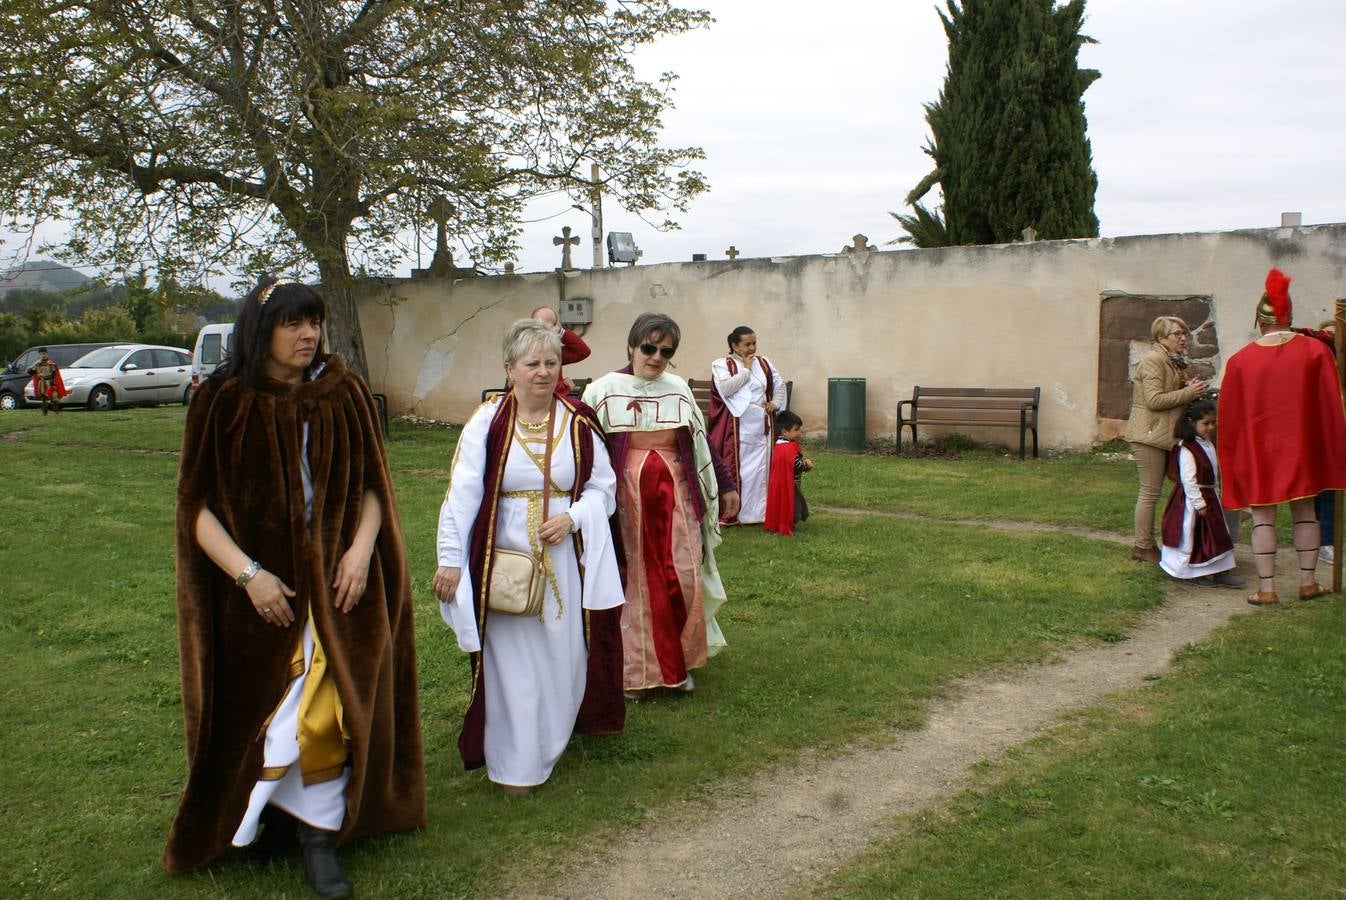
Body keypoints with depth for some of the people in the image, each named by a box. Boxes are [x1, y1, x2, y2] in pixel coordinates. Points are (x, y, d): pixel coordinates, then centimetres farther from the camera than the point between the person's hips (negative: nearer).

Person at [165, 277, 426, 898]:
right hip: (261, 583, -1)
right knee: (261, 702, 8)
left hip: (335, 578, 1)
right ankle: (273, 814, 32)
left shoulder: (343, 393, 0)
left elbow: (372, 483, 4)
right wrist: (247, 573, -16)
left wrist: (362, 547, -12)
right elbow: (197, 504, -6)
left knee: (331, 704, 1)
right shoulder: (223, 401, -6)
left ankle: (319, 835, 14)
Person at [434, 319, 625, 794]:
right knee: (510, 662, 4)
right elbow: (461, 494, -6)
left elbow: (603, 488, 6)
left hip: (564, 560, 3)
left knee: (563, 657, 10)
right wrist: (450, 559, -9)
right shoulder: (487, 422, -5)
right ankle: (514, 763, 19)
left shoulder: (578, 422, 2)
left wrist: (571, 518, -13)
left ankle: (549, 744, 34)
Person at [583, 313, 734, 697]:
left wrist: (724, 486, 16)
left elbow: (701, 442, 14)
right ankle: (634, 669, 19)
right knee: (634, 582, 5)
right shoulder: (604, 391, -2)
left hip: (675, 495, 2)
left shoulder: (679, 389, 6)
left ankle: (679, 663, 20)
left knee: (683, 579, 2)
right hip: (626, 496, -2)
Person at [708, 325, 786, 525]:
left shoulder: (764, 363, 13)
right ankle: (732, 514, 3)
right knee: (736, 468, -3)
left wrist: (775, 403, 5)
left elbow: (780, 385, 23)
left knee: (760, 468, 6)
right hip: (737, 427, -5)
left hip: (762, 425, 5)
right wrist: (746, 370, -11)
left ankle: (758, 511, 13)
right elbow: (725, 389, -18)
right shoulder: (722, 365, -2)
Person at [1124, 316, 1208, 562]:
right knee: (1150, 492, -6)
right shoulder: (1153, 361, -14)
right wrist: (1188, 393, -18)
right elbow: (1154, 400, -22)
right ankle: (1142, 547, 2)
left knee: (1151, 491, 12)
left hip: (1165, 435, 10)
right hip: (1149, 434, -10)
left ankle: (1146, 544, 18)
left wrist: (1189, 388, 6)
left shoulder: (1174, 361, 18)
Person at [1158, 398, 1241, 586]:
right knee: (1192, 535, 0)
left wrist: (1217, 496, 15)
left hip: (1210, 498, 10)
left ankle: (1219, 570, 20)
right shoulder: (1186, 449, -20)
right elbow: (1188, 480, -23)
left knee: (1216, 533, 12)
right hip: (1192, 501, -10)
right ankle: (1190, 573, 11)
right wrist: (1199, 504, -22)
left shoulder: (1209, 445, 10)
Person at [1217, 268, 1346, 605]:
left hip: (1257, 449, -1)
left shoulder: (1239, 361, -5)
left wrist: (1232, 456, 11)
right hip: (1302, 448, 1)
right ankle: (1307, 582, 18)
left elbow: (1229, 415, -1)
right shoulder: (1315, 351, -4)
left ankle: (1267, 588, 4)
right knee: (1305, 512, 13)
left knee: (1263, 516, 3)